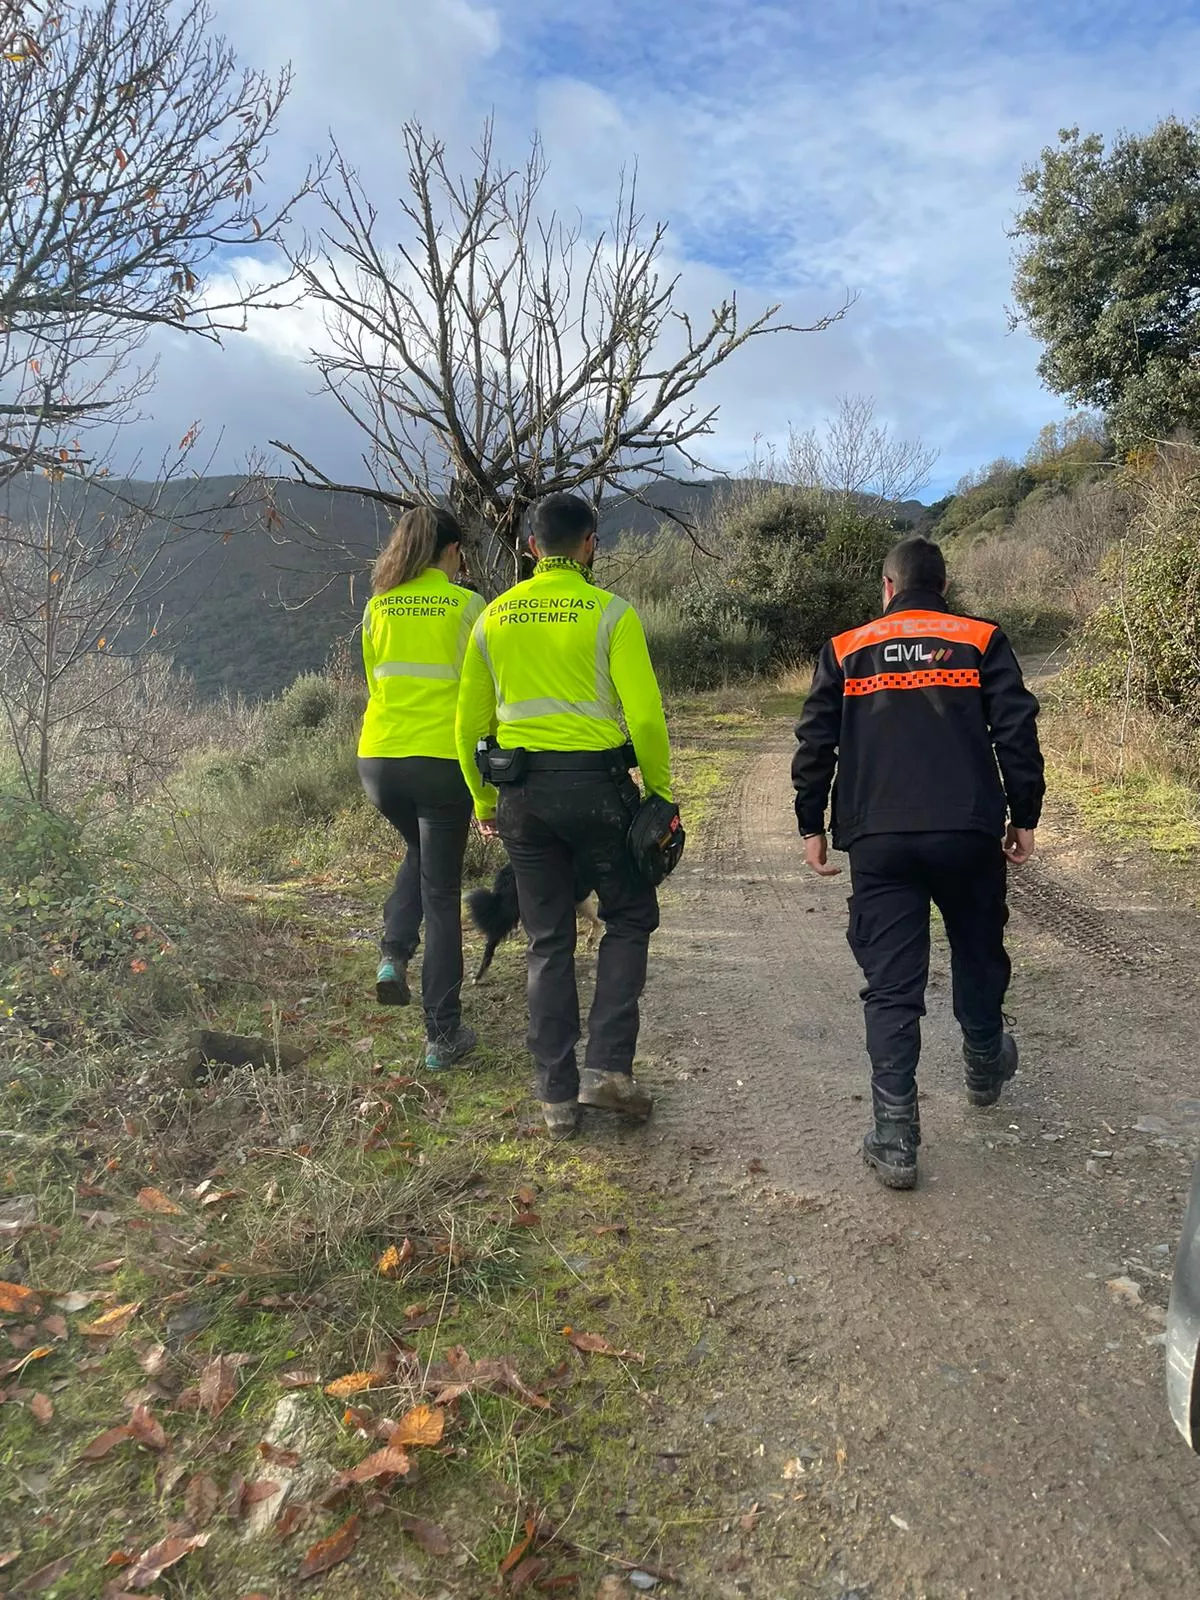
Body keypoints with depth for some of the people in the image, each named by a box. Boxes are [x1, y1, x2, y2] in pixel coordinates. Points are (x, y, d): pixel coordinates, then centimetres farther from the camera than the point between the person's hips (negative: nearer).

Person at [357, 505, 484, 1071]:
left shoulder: (377, 606, 8)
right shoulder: (466, 605, -4)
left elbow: (373, 680, 16)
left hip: (378, 759, 4)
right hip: (442, 760, -4)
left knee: (419, 852, 31)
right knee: (442, 892, 6)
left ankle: (393, 955, 10)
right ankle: (443, 1034, 11)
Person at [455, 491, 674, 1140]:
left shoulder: (493, 617, 9)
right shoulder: (610, 613, -4)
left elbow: (470, 723, 12)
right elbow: (645, 715, -10)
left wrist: (483, 802, 21)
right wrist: (660, 792, 2)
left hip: (520, 791, 4)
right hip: (594, 783, -4)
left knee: (549, 943, 13)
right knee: (630, 917, 16)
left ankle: (557, 1095, 18)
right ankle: (608, 1066, 6)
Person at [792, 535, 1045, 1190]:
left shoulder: (845, 650, 8)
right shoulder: (982, 641, 6)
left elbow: (814, 745, 4)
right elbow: (1017, 733, -1)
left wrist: (812, 826, 10)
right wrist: (1024, 817, 6)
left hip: (878, 841, 0)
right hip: (969, 834, 1)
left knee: (891, 986, 2)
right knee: (978, 953, 24)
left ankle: (895, 1142, 1)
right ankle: (984, 1065, 48)